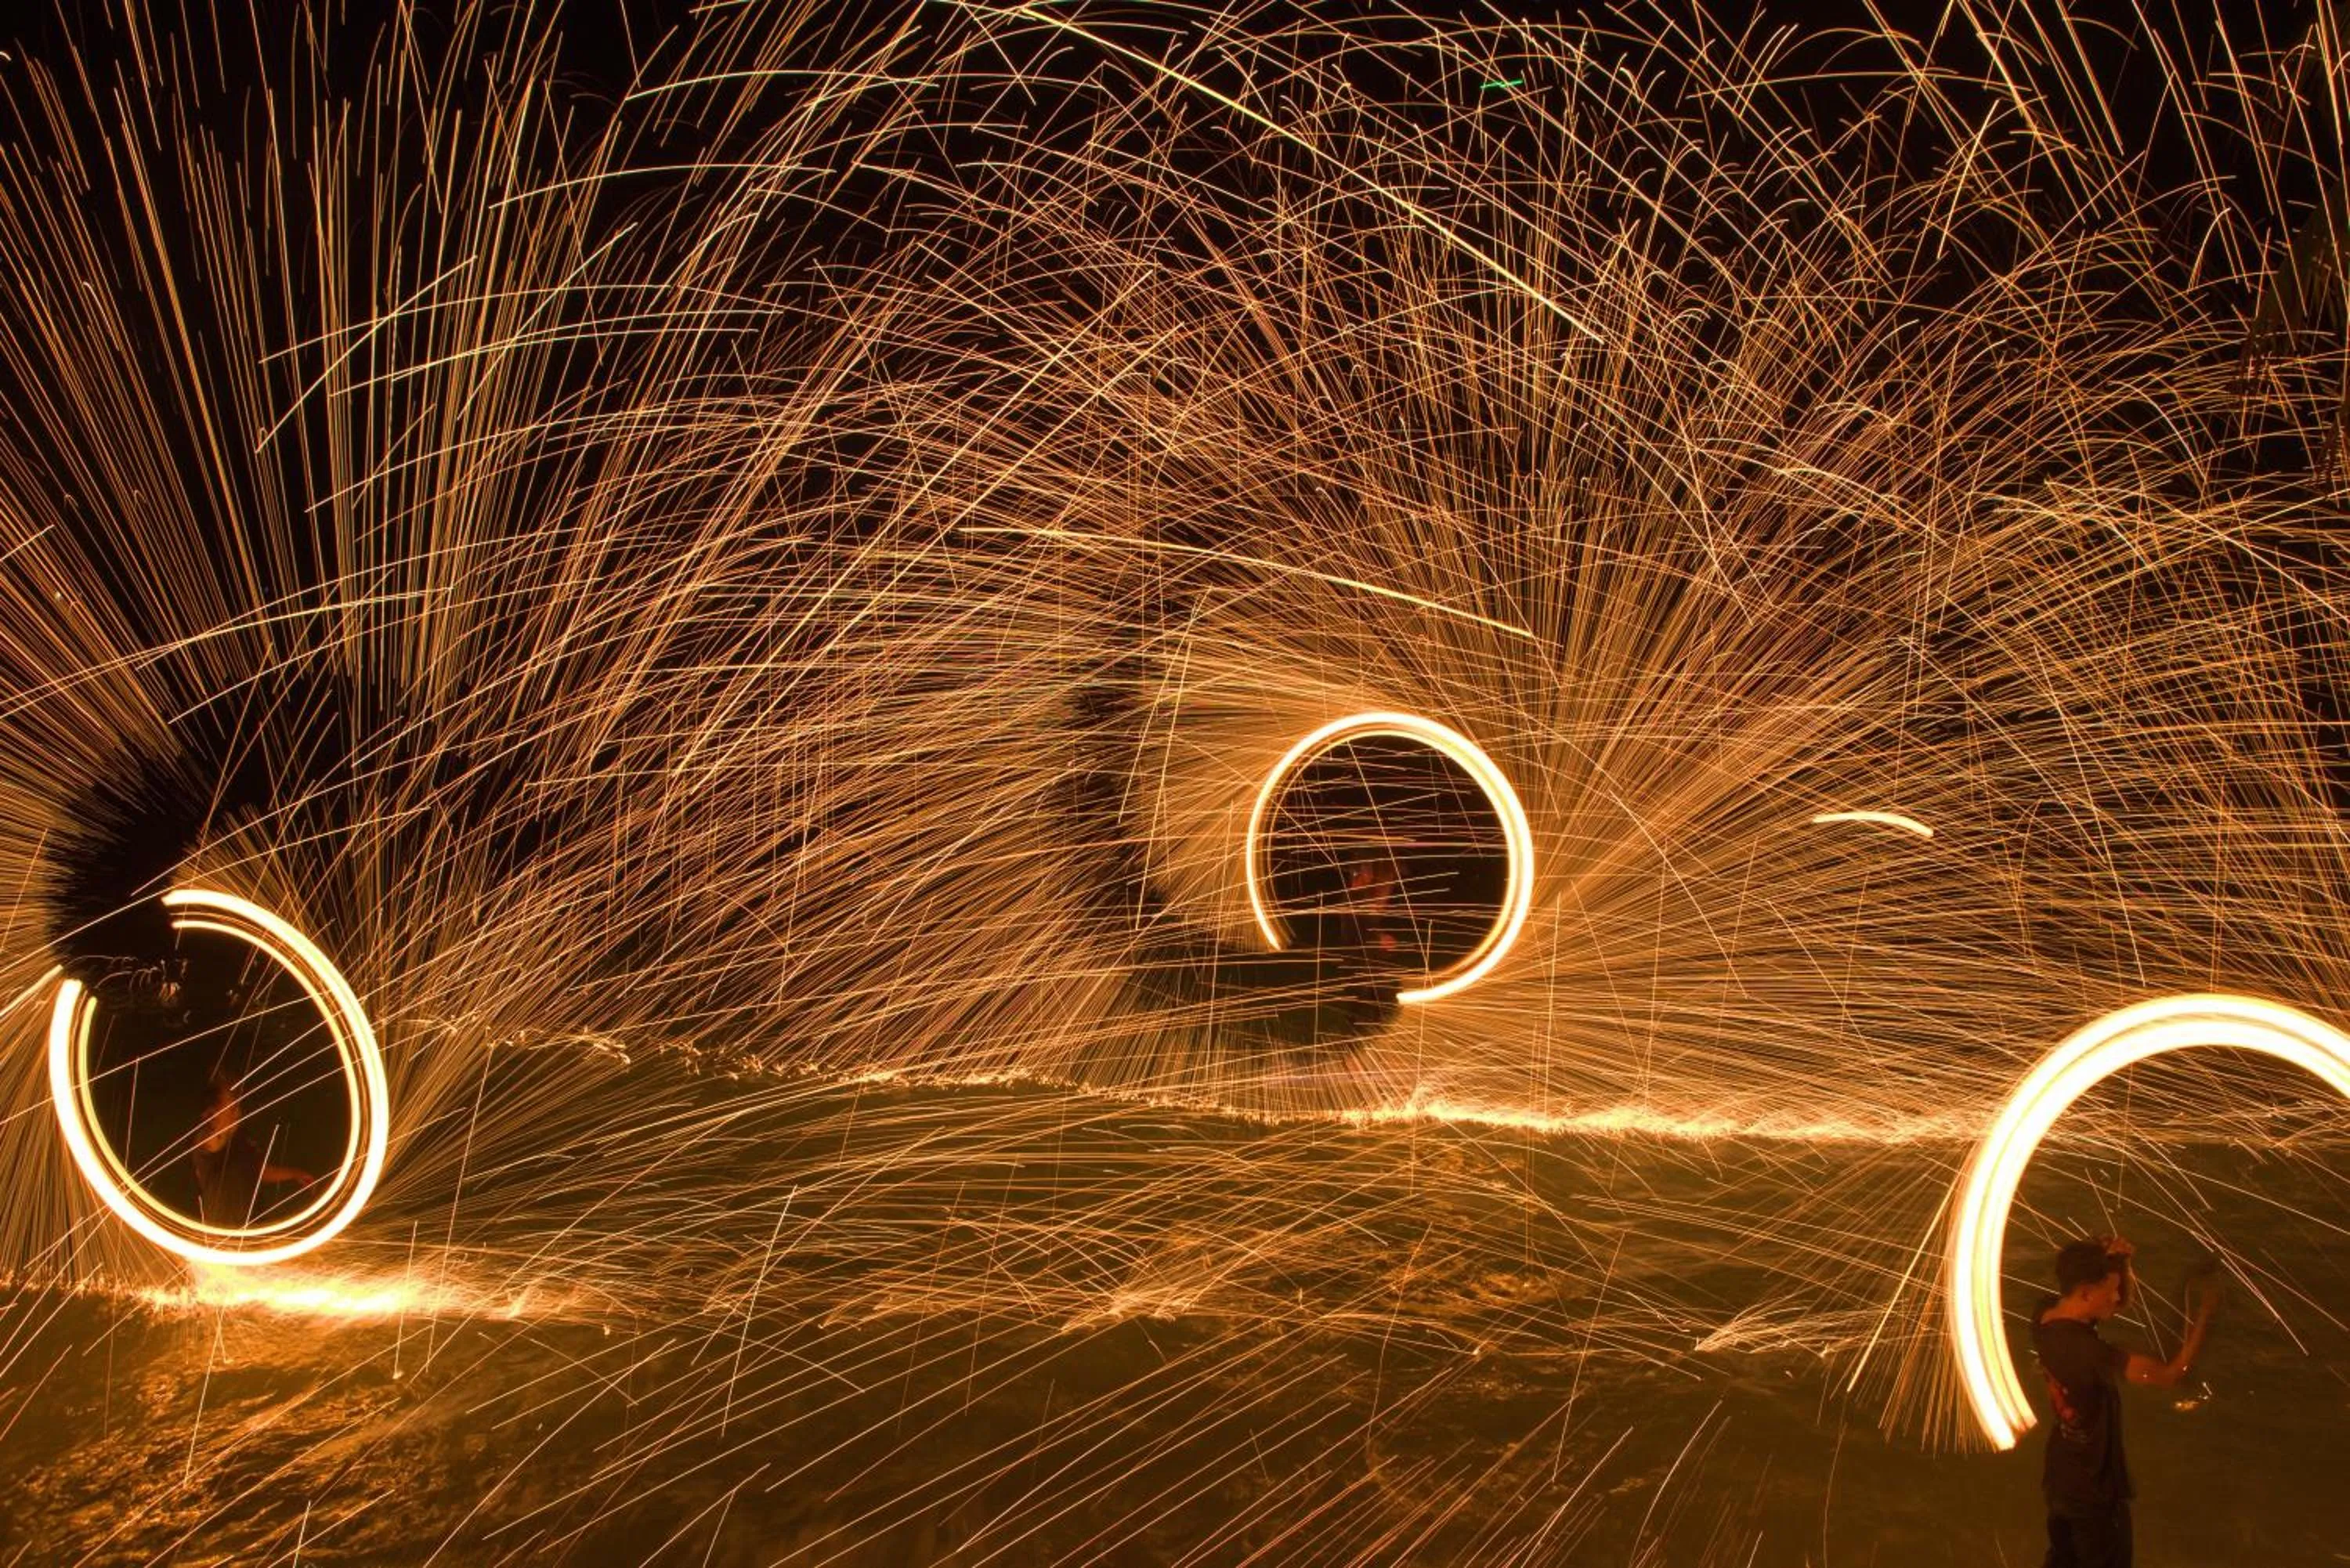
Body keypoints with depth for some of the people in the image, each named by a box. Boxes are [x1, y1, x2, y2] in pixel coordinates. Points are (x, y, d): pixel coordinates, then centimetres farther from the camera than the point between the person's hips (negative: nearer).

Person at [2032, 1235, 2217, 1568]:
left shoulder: (2047, 1315, -9)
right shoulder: (2084, 1348, -35)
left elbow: (2120, 1304, 6)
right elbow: (2169, 1374, -33)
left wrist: (2118, 1262, -14)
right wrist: (2203, 1315, -25)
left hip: (2060, 1478, 8)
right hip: (2094, 1489, -8)